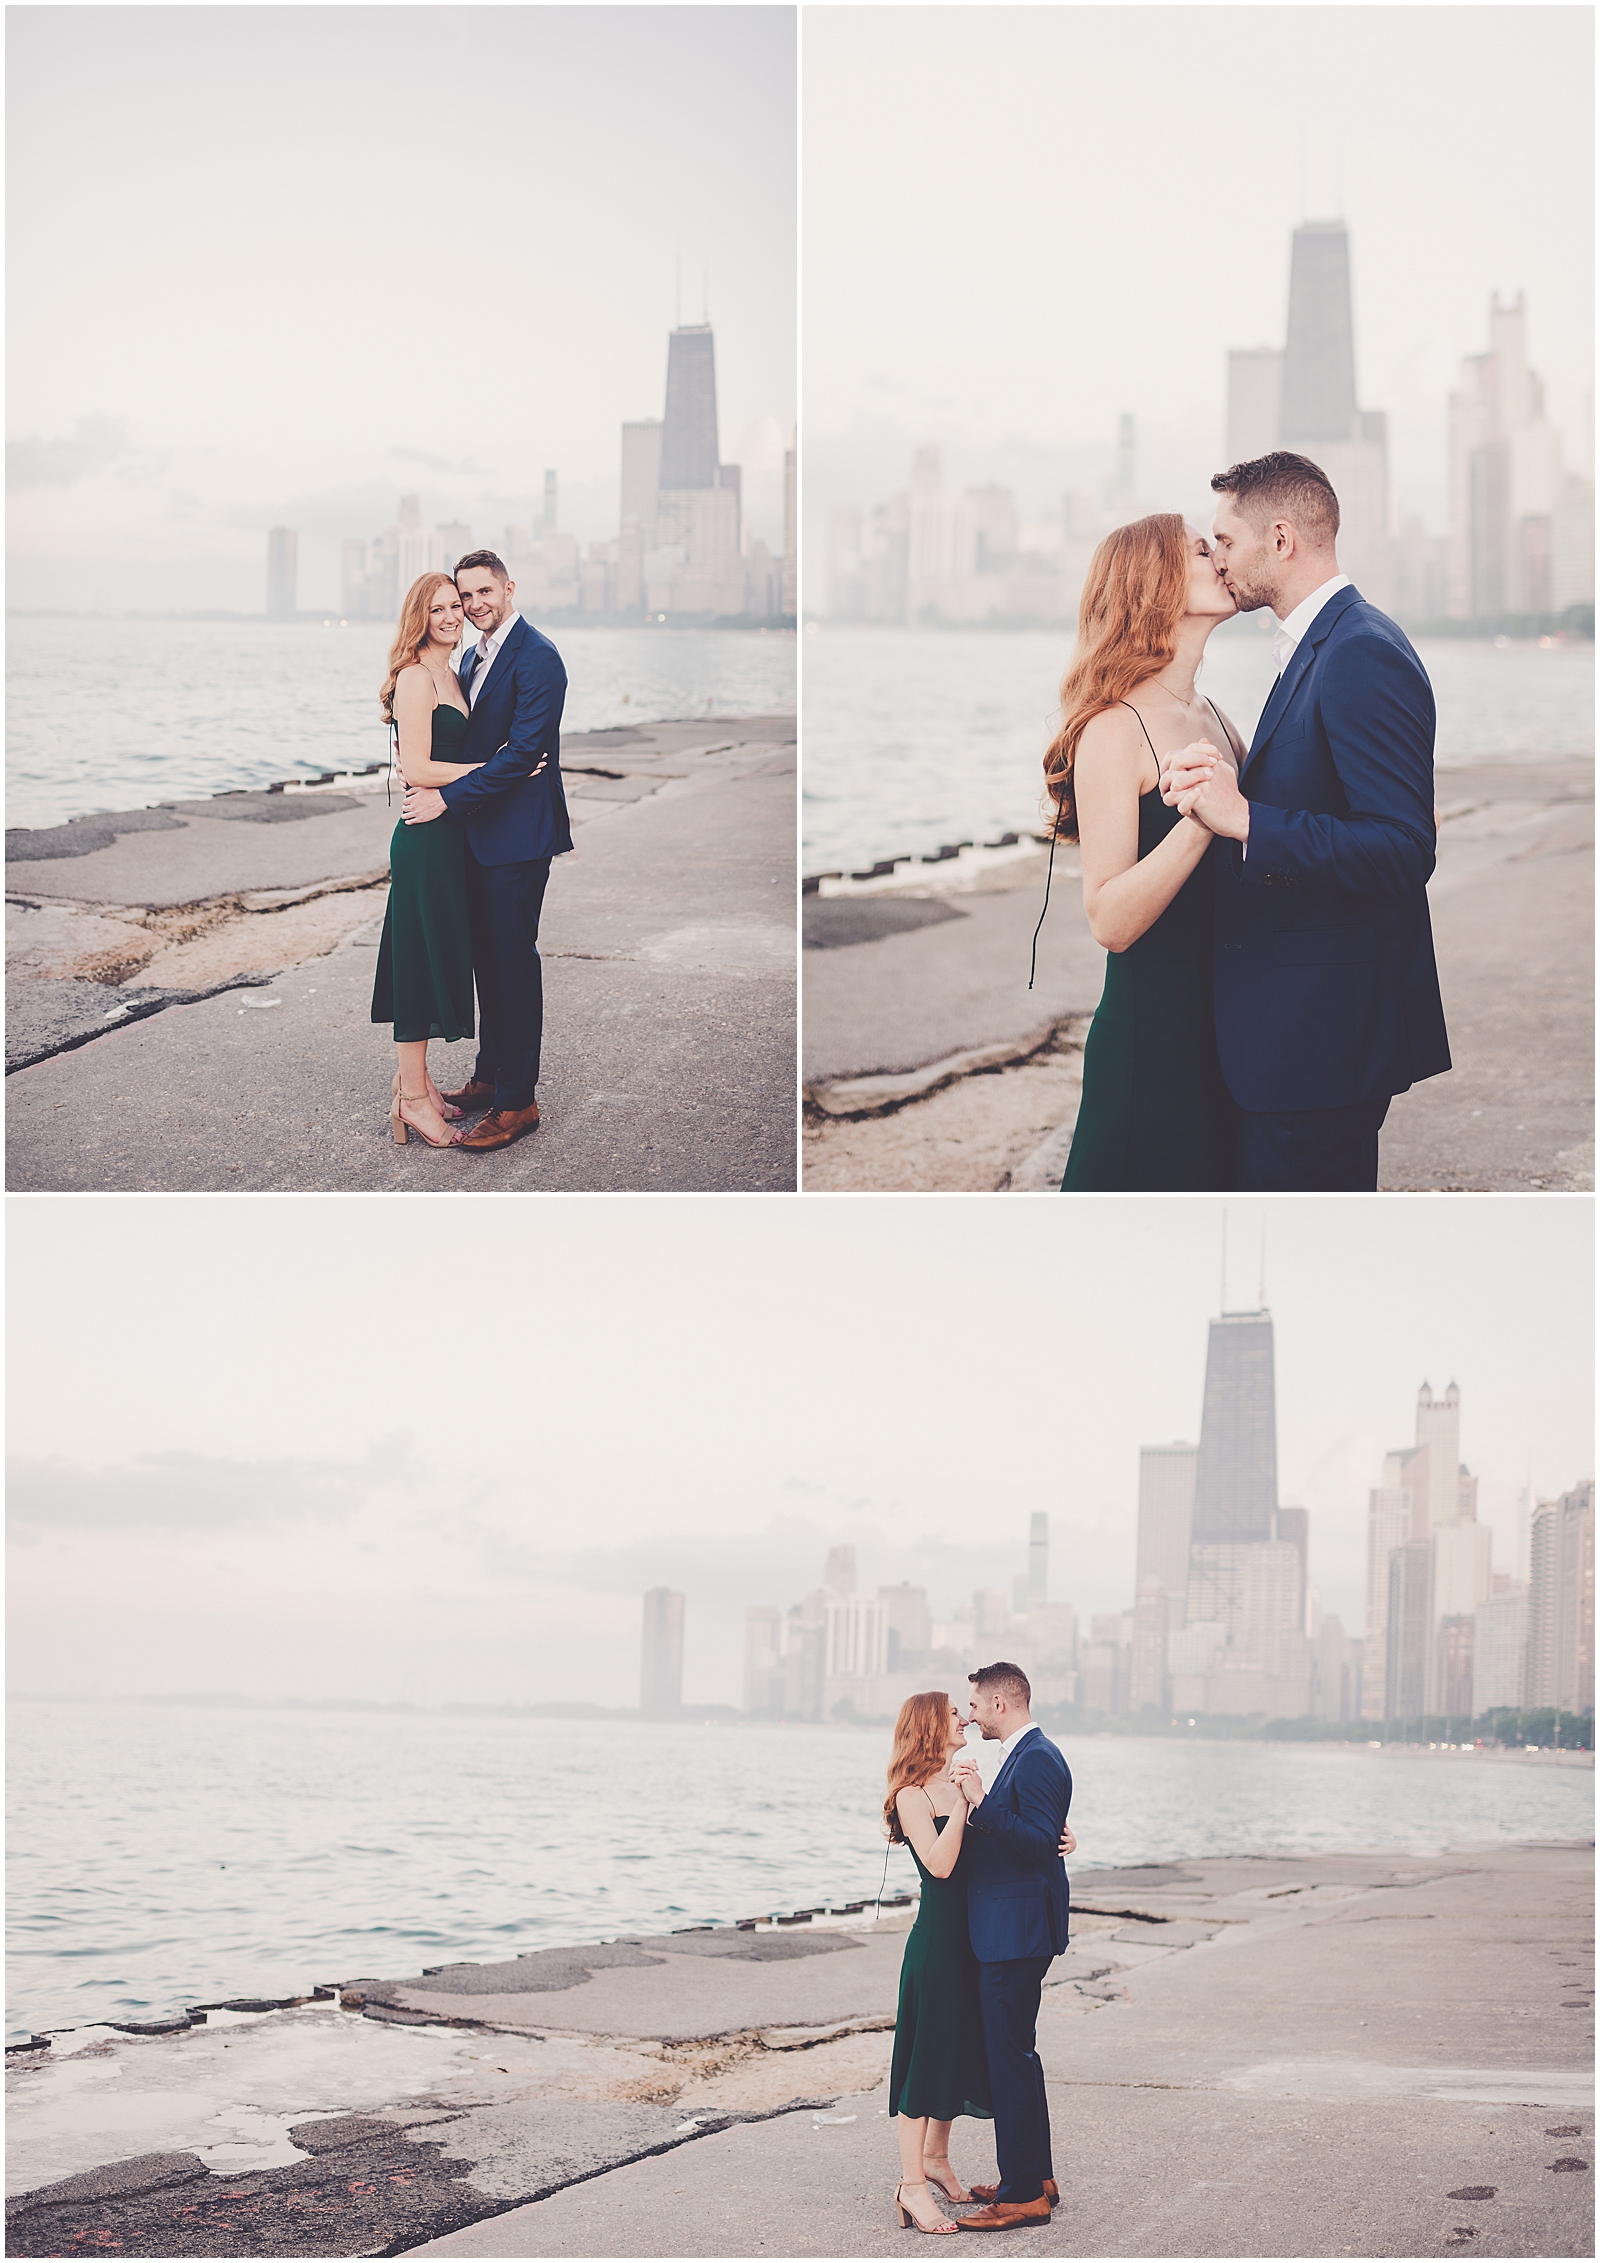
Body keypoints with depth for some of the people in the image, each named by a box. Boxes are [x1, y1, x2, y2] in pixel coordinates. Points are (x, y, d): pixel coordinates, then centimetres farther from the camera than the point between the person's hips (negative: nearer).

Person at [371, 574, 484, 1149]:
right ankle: (412, 1097, 3)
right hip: (425, 838, -10)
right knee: (423, 956, -3)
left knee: (436, 956, 15)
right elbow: (416, 768, -20)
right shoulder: (415, 677, -15)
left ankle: (413, 1077, 26)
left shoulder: (447, 675, 15)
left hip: (447, 836, 10)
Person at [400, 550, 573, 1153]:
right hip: (479, 831, 9)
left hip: (518, 833, -9)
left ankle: (516, 1103, 0)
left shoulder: (535, 657, -15)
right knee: (487, 957, 16)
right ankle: (489, 1076, 27)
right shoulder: (474, 656, 14)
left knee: (512, 961, -5)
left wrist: (447, 797, -20)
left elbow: (522, 752, -21)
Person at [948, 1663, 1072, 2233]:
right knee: (1014, 2053, 18)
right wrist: (976, 1807, 13)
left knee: (1011, 2055, -7)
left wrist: (980, 1803, -28)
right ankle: (1036, 2178, 27)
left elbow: (1039, 1843, -25)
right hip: (1009, 1934, 11)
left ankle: (1023, 2195, -3)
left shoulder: (1036, 1760, -17)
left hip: (1016, 1936, -11)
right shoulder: (1027, 1755, 16)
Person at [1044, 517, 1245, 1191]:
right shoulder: (1115, 730, -14)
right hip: (1151, 1033, -8)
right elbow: (1110, 921, -21)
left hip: (1224, 1027, 8)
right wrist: (1198, 823, -34)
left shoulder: (1212, 719, 10)